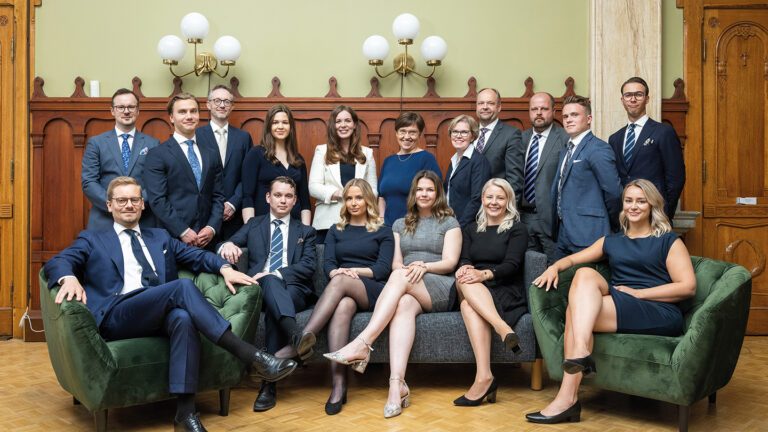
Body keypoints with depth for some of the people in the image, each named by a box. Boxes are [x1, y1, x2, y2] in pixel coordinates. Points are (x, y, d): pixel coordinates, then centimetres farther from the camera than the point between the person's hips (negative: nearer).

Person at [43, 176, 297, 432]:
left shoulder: (160, 238, 32)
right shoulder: (92, 241, 23)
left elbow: (196, 256, 21)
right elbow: (56, 262, 6)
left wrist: (224, 267, -1)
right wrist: (68, 278, -20)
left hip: (161, 316, 3)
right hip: (116, 317, -3)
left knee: (184, 318, -36)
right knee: (183, 286, -30)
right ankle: (253, 357, -38)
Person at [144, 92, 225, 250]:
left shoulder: (212, 155, 14)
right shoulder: (157, 154, -1)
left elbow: (218, 197, 13)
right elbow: (157, 200, -8)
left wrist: (212, 227, -3)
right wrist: (183, 231, -13)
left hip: (206, 239, 4)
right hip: (173, 238, -3)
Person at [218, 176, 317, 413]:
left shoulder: (305, 231, 23)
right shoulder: (253, 225, 26)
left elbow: (308, 265, 5)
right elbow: (225, 244, 11)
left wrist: (275, 273, -12)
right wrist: (227, 245, -17)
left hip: (293, 290, 0)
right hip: (259, 288, 0)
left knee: (273, 310, -35)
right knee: (271, 281, -37)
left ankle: (269, 383, -41)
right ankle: (294, 336, -63)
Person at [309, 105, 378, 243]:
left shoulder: (367, 153, 16)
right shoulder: (322, 151, 12)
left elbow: (373, 189, 13)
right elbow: (313, 187, 2)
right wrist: (339, 193, -13)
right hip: (327, 222, -1)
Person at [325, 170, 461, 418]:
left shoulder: (449, 223, 15)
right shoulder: (401, 225, 26)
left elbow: (450, 262, 3)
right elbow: (395, 263, 16)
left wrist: (424, 266, -16)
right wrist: (404, 268, -8)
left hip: (442, 290, -2)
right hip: (408, 290, 2)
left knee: (400, 278, -33)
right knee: (403, 305, -36)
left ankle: (362, 344, -46)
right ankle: (397, 383, -54)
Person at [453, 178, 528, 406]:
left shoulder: (517, 230, 10)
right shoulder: (472, 230, 24)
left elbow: (511, 265, -5)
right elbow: (465, 259, 9)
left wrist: (484, 274, -24)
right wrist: (465, 268, -17)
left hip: (505, 294, -3)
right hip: (474, 293, 3)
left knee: (469, 304, -35)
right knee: (464, 279, -34)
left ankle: (483, 377, -47)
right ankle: (503, 328, -51)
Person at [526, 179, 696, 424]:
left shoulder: (668, 241, 13)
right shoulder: (611, 242, 28)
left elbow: (688, 287, 1)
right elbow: (573, 259, 26)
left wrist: (638, 293, -6)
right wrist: (555, 267, 1)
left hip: (660, 315, -5)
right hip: (616, 309, 5)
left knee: (575, 310, -26)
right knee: (585, 273, -26)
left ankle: (567, 398, -35)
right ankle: (581, 352, -39)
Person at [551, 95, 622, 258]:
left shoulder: (598, 149, -10)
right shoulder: (565, 152, 19)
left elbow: (613, 192, -14)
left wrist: (613, 225, -2)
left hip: (587, 234, -8)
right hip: (563, 234, 8)